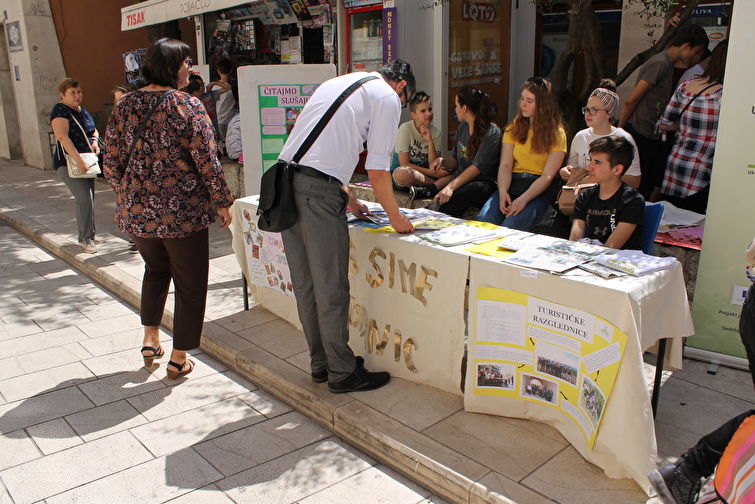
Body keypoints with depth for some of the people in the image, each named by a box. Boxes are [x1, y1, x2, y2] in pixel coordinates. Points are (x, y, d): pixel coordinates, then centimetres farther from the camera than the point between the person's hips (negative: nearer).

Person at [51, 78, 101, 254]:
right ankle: (87, 239, -11)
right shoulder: (60, 111, -12)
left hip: (86, 162, 8)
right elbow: (63, 137, -25)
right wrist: (78, 160, -35)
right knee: (85, 198, -18)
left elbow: (94, 130, 25)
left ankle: (84, 236, 23)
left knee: (87, 199, 11)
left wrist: (95, 141, 0)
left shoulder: (83, 111, 15)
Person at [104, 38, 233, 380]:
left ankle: (150, 339, 30)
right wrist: (222, 202, -2)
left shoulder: (125, 105, 5)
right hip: (182, 212, -6)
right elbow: (207, 162, -13)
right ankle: (179, 359, 18)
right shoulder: (187, 106, -11)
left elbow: (112, 163, 7)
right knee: (190, 283, 9)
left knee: (155, 269, 29)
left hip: (135, 211, 6)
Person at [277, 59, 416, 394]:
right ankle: (342, 373, 17)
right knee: (331, 289, 3)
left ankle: (320, 363, 31)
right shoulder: (388, 97, 3)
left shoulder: (337, 82, 28)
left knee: (305, 284, 16)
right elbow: (377, 170, -3)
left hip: (284, 177, 9)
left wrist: (347, 199, 36)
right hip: (318, 191, -9)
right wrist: (395, 217, 10)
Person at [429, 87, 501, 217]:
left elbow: (477, 167, -17)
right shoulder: (462, 127, 16)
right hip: (459, 180, 6)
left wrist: (451, 187, -28)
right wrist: (442, 161, -2)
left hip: (480, 183, -6)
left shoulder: (492, 132, -8)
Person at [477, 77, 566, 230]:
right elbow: (505, 165, 4)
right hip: (512, 185, 4)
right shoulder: (513, 128, 15)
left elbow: (548, 176, -7)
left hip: (541, 190, -3)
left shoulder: (557, 134, 3)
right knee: (484, 220, -26)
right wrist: (503, 192, -15)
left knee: (512, 226, -31)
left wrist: (523, 199, -21)